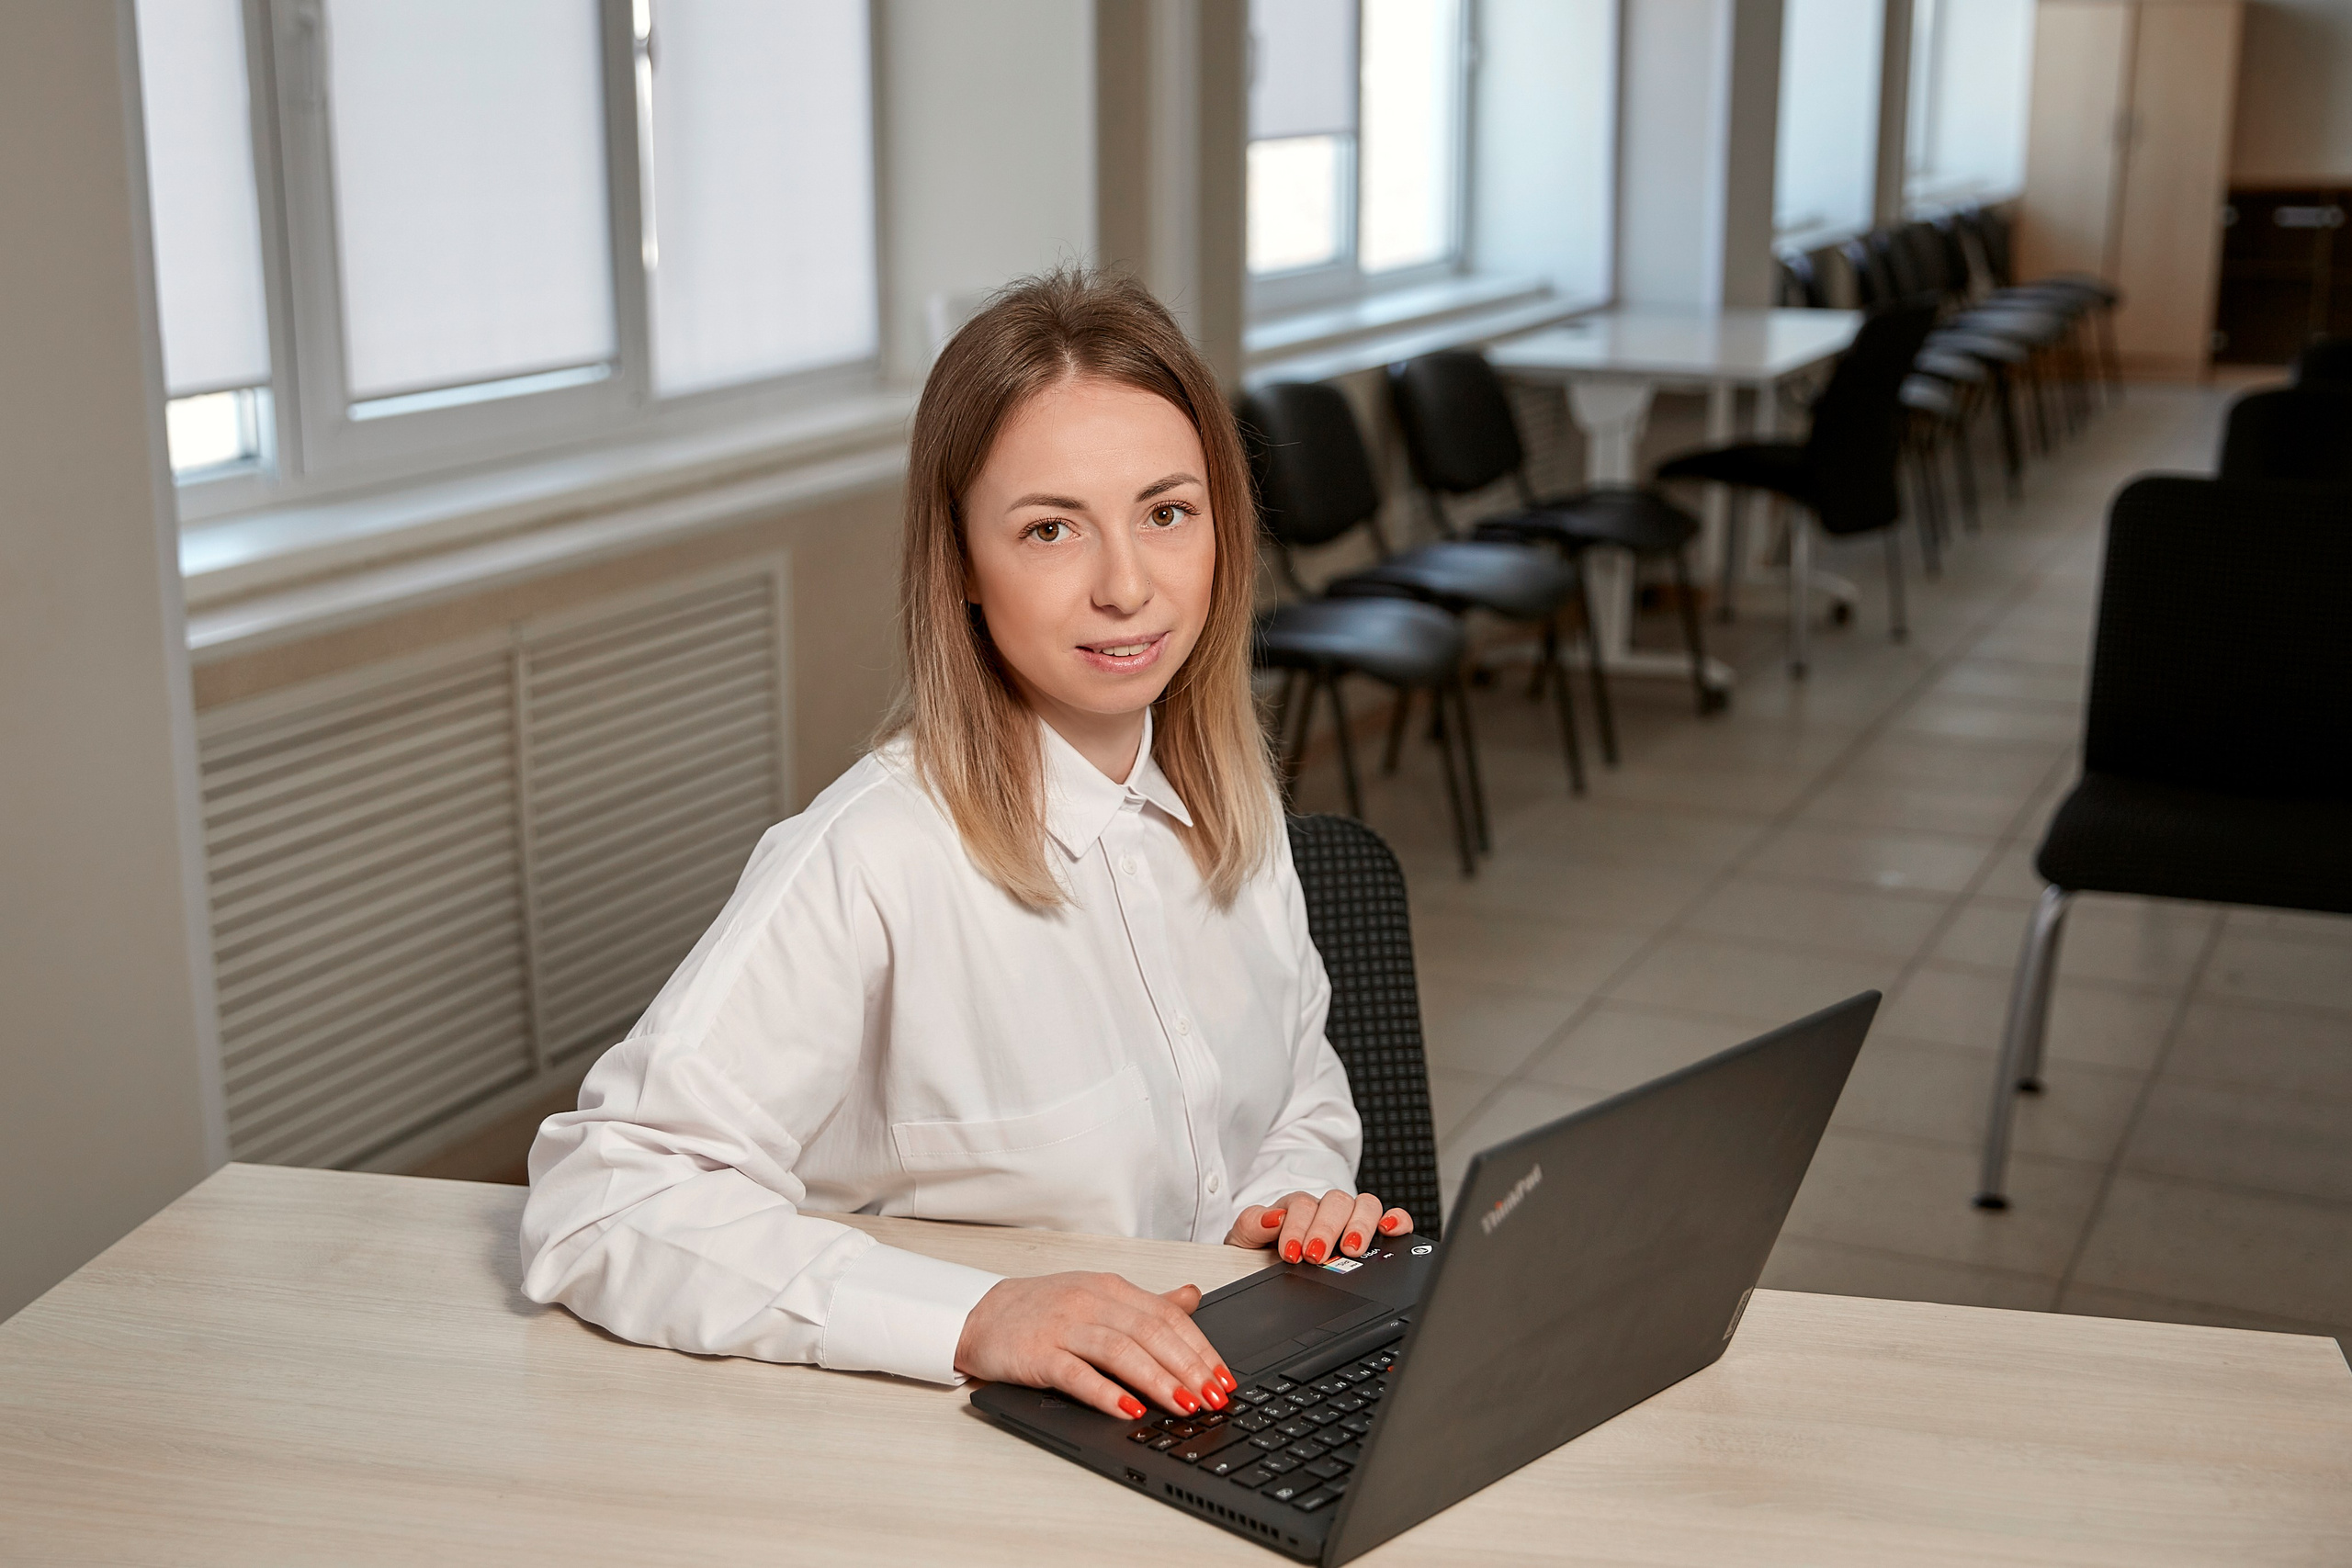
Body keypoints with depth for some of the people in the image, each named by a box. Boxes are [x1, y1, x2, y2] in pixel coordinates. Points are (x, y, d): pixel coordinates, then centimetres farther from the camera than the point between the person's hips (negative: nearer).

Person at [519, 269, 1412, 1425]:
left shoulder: (1229, 798, 3)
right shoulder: (873, 864, -18)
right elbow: (593, 1207, -24)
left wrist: (1300, 1197, -3)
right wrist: (972, 1317, -33)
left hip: (1233, 1412, 6)